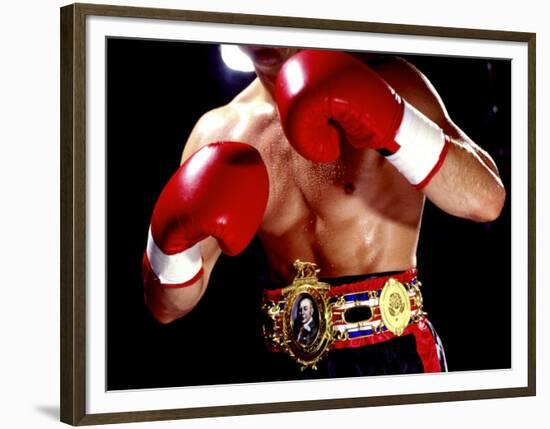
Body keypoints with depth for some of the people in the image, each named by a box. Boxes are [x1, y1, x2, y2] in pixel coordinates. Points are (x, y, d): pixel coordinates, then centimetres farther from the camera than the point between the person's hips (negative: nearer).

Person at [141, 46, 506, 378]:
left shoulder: (380, 82, -6)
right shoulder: (218, 133, 1)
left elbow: (486, 200, -20)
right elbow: (168, 307, 3)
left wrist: (391, 124, -33)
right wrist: (172, 239, -18)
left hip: (392, 353, -3)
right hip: (288, 362, 3)